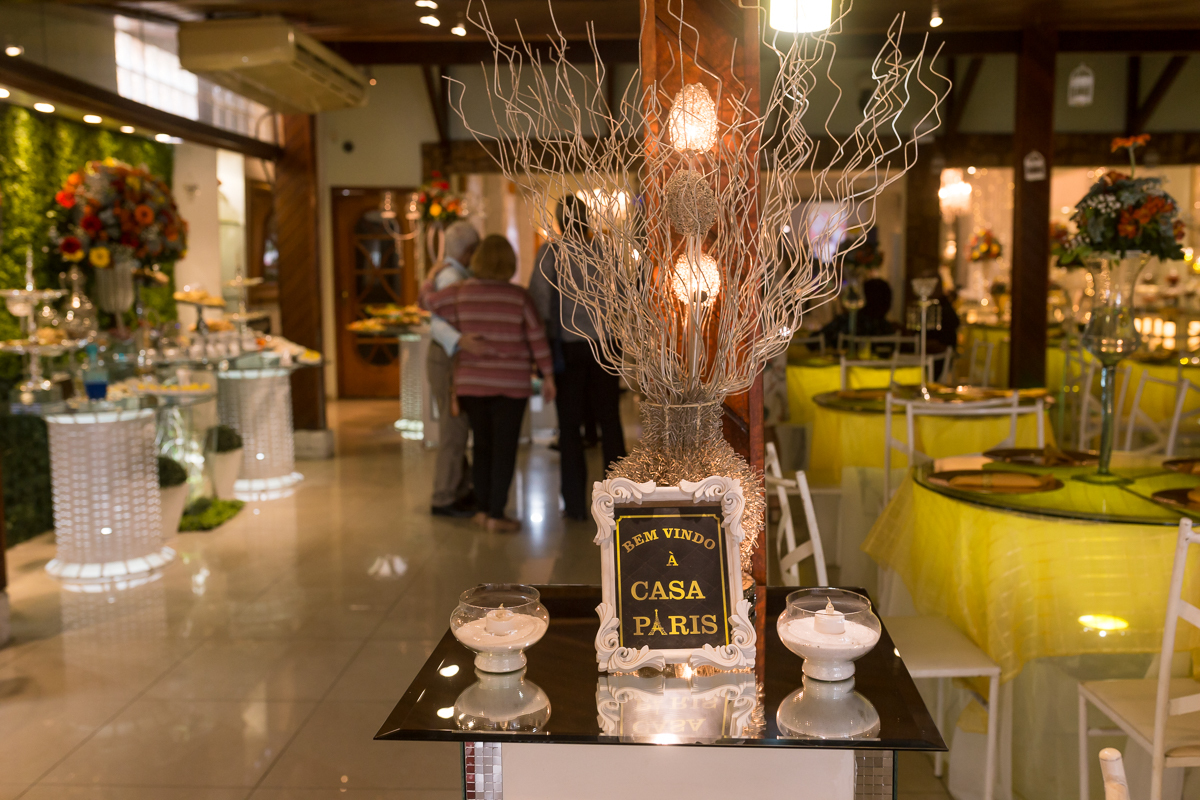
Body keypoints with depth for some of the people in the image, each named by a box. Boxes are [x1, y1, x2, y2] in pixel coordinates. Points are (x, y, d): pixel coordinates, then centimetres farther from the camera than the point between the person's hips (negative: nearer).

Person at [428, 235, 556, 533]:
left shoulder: (459, 293, -2)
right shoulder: (519, 297, -6)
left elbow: (427, 304, 12)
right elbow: (537, 338, -4)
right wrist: (548, 375, 4)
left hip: (470, 382, 3)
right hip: (510, 384, -3)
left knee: (482, 445, 14)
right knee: (504, 448, 3)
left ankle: (482, 508, 18)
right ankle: (496, 514, 3)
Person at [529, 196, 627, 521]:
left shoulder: (551, 252, -7)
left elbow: (539, 302, -9)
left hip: (567, 346, -2)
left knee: (570, 425, 6)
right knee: (610, 422, 11)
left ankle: (575, 503, 9)